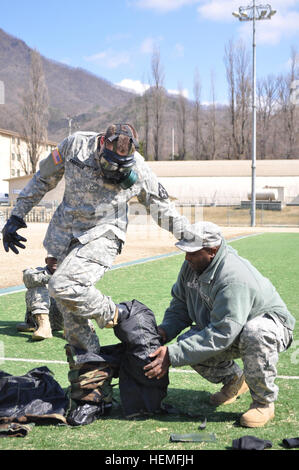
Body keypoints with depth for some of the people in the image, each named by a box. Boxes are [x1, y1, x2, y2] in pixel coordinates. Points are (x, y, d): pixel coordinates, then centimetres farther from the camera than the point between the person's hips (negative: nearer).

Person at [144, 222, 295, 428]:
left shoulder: (235, 278, -35)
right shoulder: (191, 267, -8)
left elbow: (221, 334, -39)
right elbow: (180, 305, 4)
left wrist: (173, 356, -39)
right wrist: (164, 331, -17)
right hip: (226, 328, 7)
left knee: (256, 333, -42)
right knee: (188, 342, -17)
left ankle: (264, 403, -17)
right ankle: (234, 380, 12)